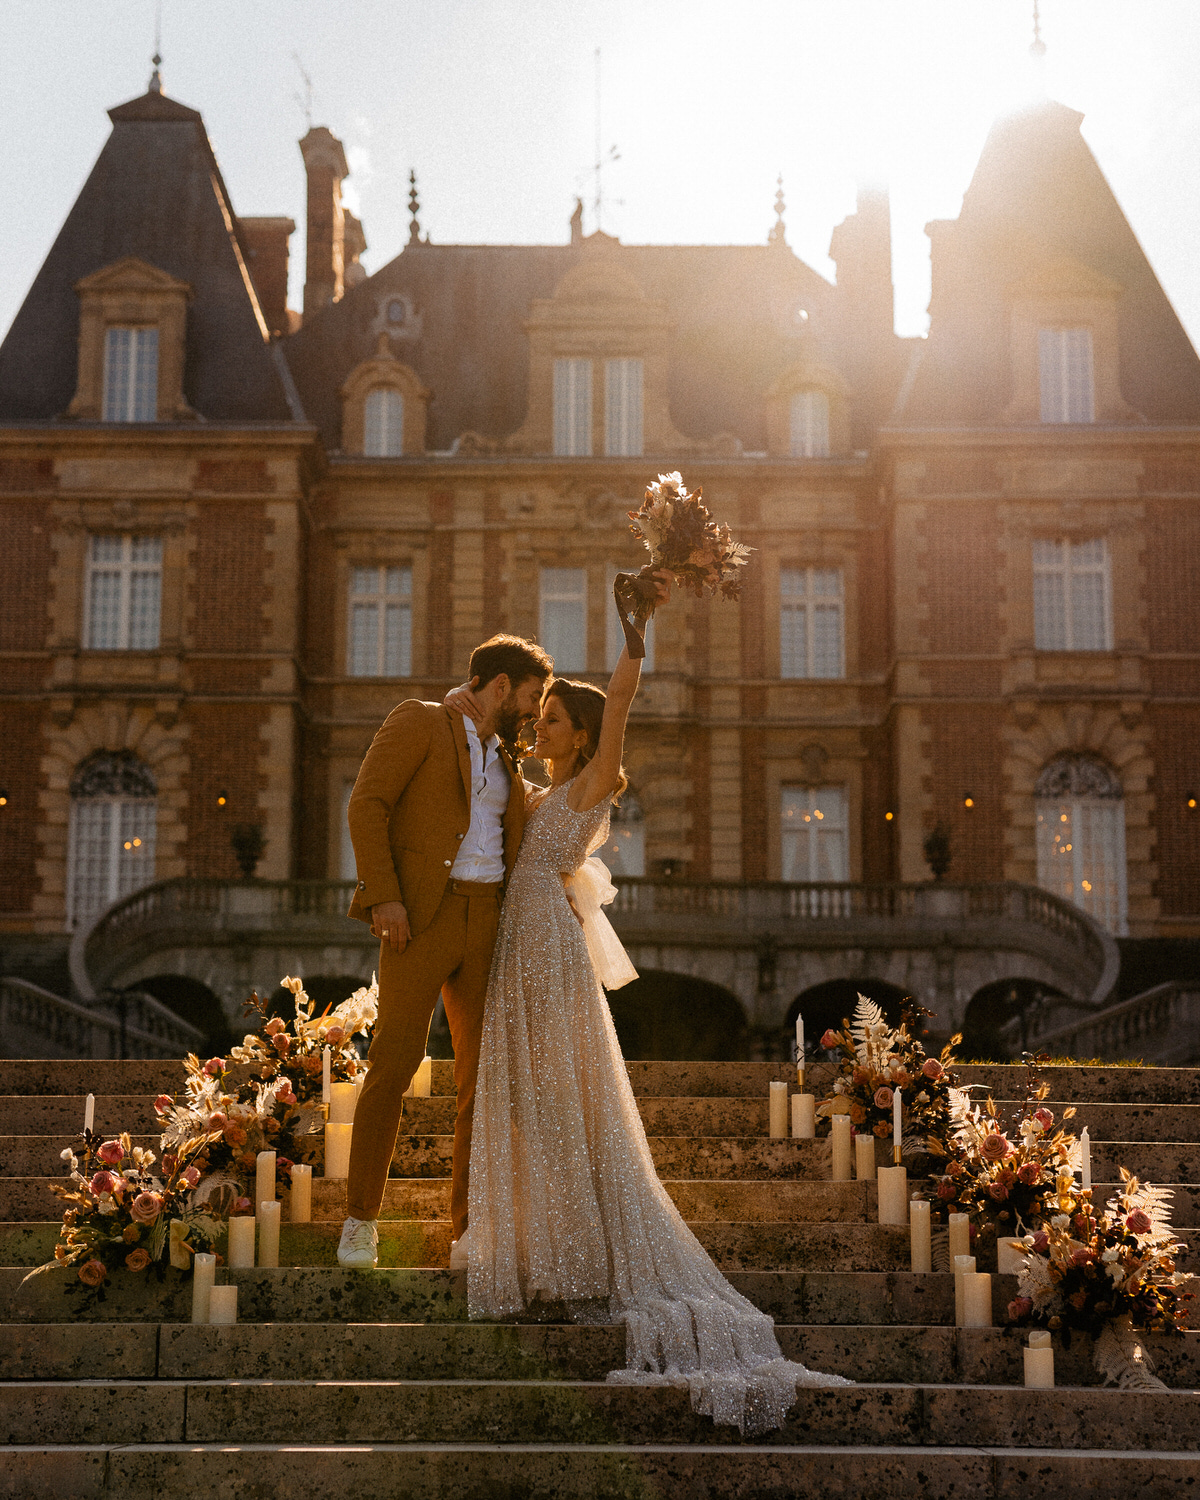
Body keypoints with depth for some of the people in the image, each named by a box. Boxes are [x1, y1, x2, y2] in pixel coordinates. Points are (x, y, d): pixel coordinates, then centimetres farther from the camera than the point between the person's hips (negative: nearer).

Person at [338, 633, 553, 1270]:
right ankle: (360, 1219, 2)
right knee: (393, 1065, -9)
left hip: (488, 925, 7)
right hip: (421, 917, -6)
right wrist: (383, 895, -18)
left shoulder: (504, 759, 22)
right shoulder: (419, 722, 1)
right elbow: (367, 804, -9)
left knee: (483, 1075, 4)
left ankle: (470, 1223, 11)